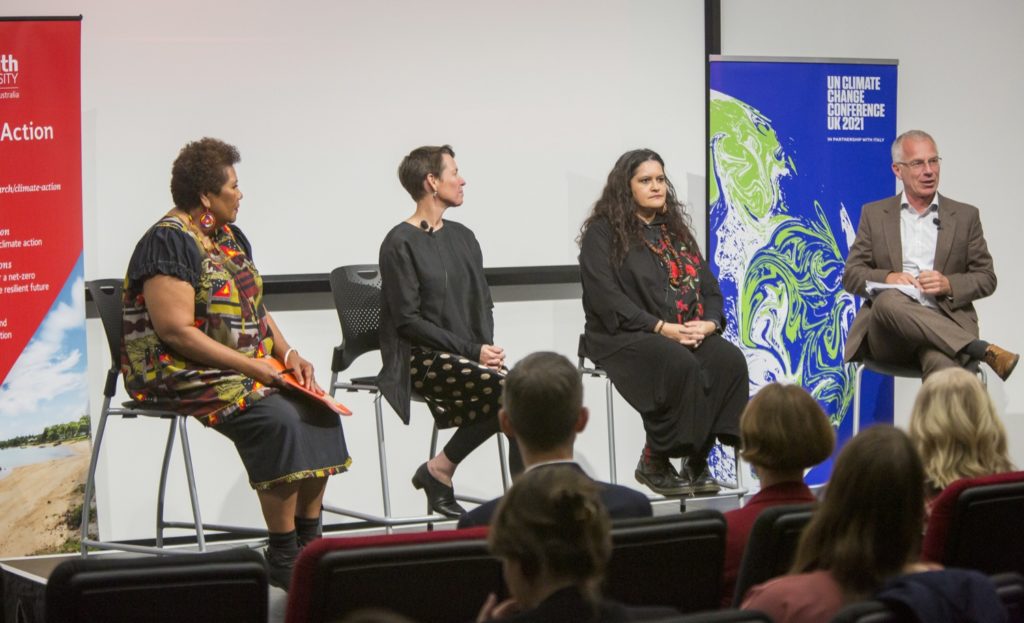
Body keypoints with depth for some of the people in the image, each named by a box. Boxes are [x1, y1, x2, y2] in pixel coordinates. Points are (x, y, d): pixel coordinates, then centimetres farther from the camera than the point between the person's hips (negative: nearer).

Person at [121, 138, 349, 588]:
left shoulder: (229, 236, 15)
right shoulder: (171, 242, -15)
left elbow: (255, 307, 20)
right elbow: (175, 331, -22)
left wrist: (288, 354, 1)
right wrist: (250, 366, -21)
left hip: (251, 367, 9)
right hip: (180, 377, -9)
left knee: (317, 410, -9)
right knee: (277, 419, -28)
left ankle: (309, 542, -5)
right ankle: (283, 560, -23)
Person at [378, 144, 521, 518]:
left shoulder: (462, 238, 16)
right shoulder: (400, 244, -6)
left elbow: (483, 303, 18)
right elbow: (409, 321, -11)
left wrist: (488, 346, -4)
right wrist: (472, 351, -16)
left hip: (467, 359, 6)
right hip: (422, 361, -6)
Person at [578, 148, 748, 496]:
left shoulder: (676, 230, 21)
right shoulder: (603, 232, 1)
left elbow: (708, 285, 16)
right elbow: (606, 297, -11)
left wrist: (709, 322, -7)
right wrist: (660, 327, -20)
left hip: (689, 333, 6)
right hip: (625, 335, -5)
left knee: (729, 360, -25)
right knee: (678, 364, -35)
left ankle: (697, 460, -18)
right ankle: (654, 463, -18)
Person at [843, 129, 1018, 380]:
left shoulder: (965, 216, 16)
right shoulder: (874, 214, 16)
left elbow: (986, 278, 14)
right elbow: (851, 275, 11)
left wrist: (948, 284, -8)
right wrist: (888, 278, -11)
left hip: (943, 325, -1)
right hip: (888, 330, 1)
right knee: (889, 300, -37)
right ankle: (984, 350, -35)